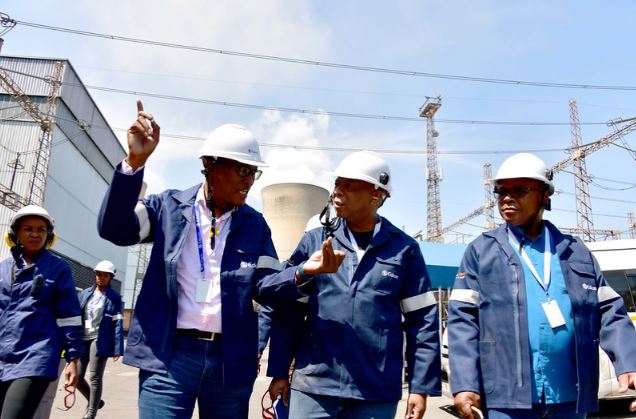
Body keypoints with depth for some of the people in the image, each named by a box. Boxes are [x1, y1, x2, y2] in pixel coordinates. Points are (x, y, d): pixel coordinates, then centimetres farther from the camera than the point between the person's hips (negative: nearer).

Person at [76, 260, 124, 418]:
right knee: (77, 377, 7)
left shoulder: (114, 298, -3)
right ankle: (95, 402, 31)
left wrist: (117, 349, -12)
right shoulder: (85, 293, 8)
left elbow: (118, 324, -7)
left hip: (100, 341, -5)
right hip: (82, 339, 5)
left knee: (95, 378, -1)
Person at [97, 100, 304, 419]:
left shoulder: (254, 225, 6)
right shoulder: (170, 206, 2)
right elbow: (114, 229, -11)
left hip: (231, 358, 3)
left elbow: (265, 286, 0)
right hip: (170, 353, -2)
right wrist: (135, 161, -21)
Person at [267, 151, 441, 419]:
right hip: (313, 386, 1)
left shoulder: (404, 248, 0)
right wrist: (279, 372, 3)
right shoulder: (314, 241, 2)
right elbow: (287, 311, 5)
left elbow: (422, 321, 2)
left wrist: (421, 386, -1)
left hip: (377, 394, 0)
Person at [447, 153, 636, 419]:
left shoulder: (575, 250, 12)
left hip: (571, 396, 3)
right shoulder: (481, 251, 3)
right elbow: (462, 318, -3)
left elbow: (608, 310, 10)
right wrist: (464, 383, -12)